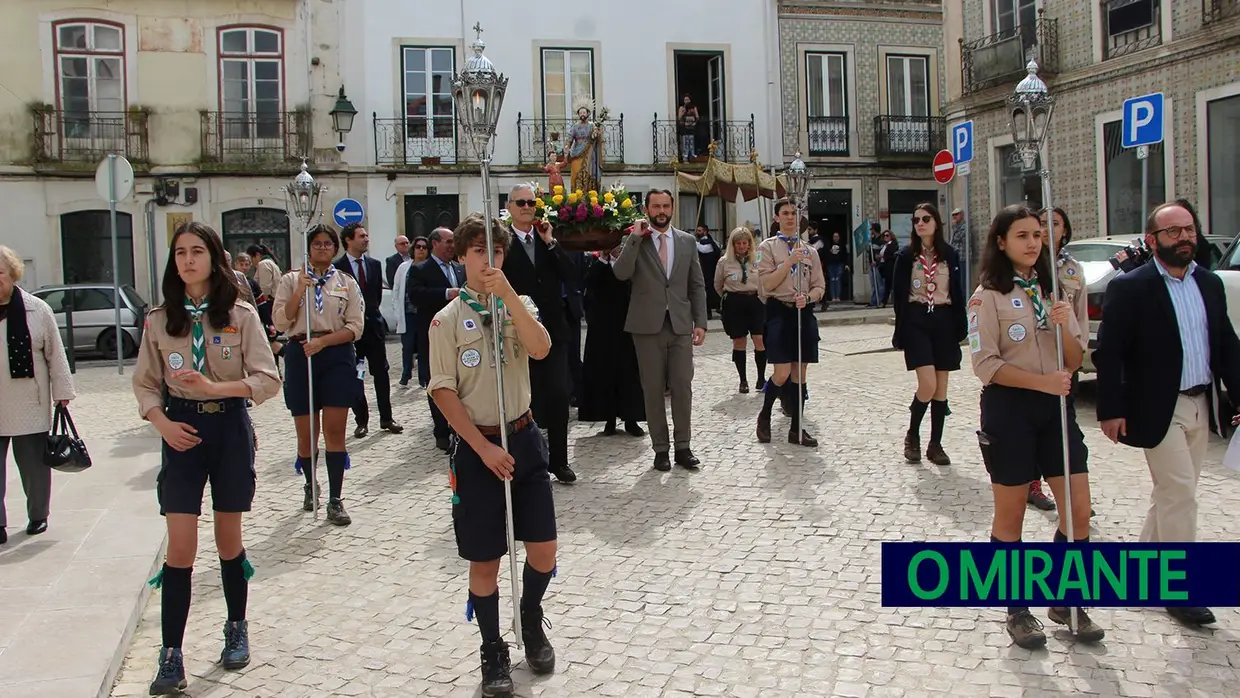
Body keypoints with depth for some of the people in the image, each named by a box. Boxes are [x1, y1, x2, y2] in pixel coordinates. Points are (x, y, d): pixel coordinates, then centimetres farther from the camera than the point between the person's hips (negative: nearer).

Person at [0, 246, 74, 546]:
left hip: (30, 407, 0)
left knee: (34, 467, 9)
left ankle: (38, 515, 27)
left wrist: (62, 392, 2)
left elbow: (55, 354, 3)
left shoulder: (37, 309, -1)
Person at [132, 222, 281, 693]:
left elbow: (267, 380, -8)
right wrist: (161, 422, -11)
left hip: (230, 428, -1)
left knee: (229, 539, 12)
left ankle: (237, 628, 33)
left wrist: (216, 387, -22)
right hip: (183, 430, 1)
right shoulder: (159, 320, 2)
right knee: (180, 547, -4)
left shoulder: (241, 316, -4)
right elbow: (145, 384, 6)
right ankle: (171, 655, 4)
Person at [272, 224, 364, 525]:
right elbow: (281, 322, 0)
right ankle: (311, 486, 32)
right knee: (306, 433, 8)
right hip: (300, 356, 1)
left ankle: (335, 500, 2)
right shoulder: (291, 280, 9)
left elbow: (355, 327, 0)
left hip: (337, 356, 0)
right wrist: (299, 291, -11)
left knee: (335, 431, -5)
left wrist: (323, 341, -13)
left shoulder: (347, 283, 9)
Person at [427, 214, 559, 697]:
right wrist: (484, 447, -14)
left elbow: (540, 348, -16)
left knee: (543, 552, 5)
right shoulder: (448, 319, -4)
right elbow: (443, 391, -9)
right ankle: (494, 652, 25)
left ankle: (531, 623, 35)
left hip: (525, 437, 3)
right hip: (477, 446, -3)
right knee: (485, 560, 5)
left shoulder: (518, 305, 5)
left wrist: (508, 295, -25)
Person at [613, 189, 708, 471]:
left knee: (683, 387, 1)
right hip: (647, 325, -2)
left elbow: (697, 285, 11)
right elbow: (621, 273, -14)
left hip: (680, 324, 2)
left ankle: (683, 447, 11)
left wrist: (700, 322, 4)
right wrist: (636, 237, -14)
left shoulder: (687, 241, 10)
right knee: (653, 390, 4)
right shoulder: (634, 240, 3)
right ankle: (660, 449, 13)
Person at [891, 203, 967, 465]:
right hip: (917, 321, -2)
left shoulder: (950, 255, 6)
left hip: (943, 321, 2)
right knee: (928, 384, -14)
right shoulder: (906, 256, 2)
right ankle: (912, 436, 7)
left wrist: (960, 327, 0)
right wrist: (900, 332, -4)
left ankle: (935, 444, 13)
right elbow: (899, 295, 1)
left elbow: (958, 293, 7)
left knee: (941, 386, 4)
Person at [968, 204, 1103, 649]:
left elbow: (1076, 360, 7)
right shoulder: (988, 296, -6)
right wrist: (1043, 380, -21)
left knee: (1079, 512, 4)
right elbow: (986, 364, -13)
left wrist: (1064, 326, -13)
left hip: (1055, 407, 5)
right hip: (1009, 409, -5)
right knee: (1010, 516, 5)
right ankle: (1017, 611, 20)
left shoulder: (1053, 291, 10)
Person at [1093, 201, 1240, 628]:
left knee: (1172, 494, 15)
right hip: (1159, 410, -7)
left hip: (1199, 406, 7)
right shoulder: (1130, 288, -10)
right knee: (1180, 494, -6)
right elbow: (1108, 353, -13)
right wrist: (1111, 409, -17)